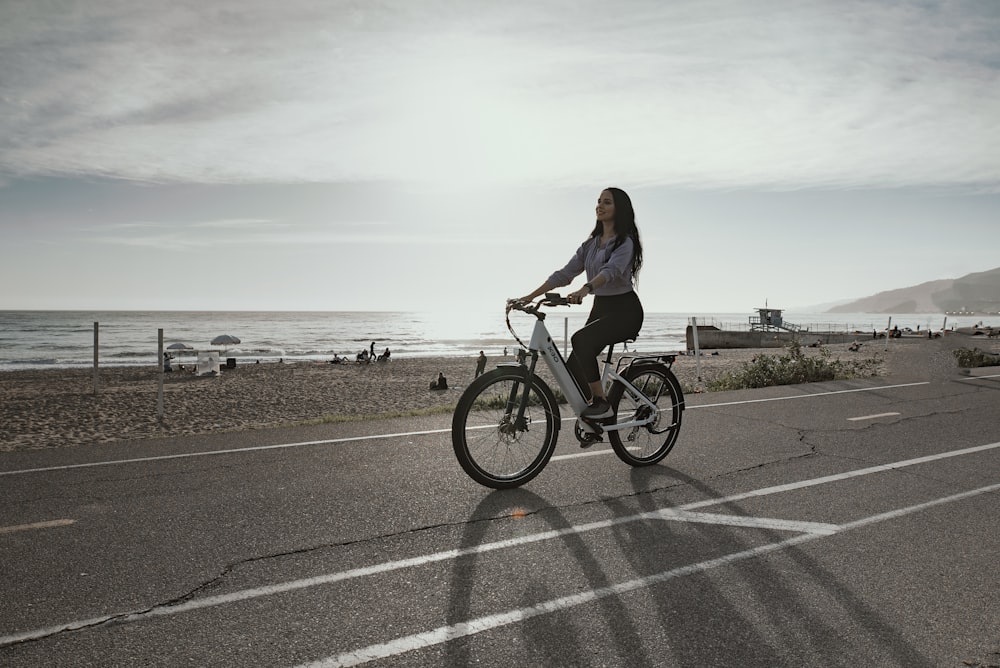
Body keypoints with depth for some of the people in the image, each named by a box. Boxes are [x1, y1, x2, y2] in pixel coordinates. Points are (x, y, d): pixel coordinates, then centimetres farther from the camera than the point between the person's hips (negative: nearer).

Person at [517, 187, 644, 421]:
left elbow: (611, 270, -30)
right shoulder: (591, 244, 12)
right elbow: (565, 273, 7)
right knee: (573, 369, -5)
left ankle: (601, 403, -23)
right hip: (600, 308, 7)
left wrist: (584, 290, -49)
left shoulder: (625, 243, -11)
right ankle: (590, 418, 14)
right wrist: (531, 296, -2)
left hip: (624, 310, -7)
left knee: (581, 339, -32)